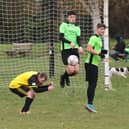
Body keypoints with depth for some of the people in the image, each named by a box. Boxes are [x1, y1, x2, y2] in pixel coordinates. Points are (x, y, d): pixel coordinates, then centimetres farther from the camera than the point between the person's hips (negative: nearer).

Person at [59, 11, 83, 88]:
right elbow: (61, 37, -10)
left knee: (76, 70, -3)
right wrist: (70, 42, -25)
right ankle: (64, 77, 19)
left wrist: (80, 46, -16)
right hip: (66, 50, -5)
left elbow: (78, 38, 5)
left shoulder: (77, 27, 14)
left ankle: (66, 76, 29)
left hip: (75, 50, 5)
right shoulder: (64, 25, -1)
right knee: (71, 69, -15)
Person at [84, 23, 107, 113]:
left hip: (95, 64, 10)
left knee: (93, 84, 11)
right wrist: (99, 53, -28)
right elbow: (88, 49, -25)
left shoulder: (99, 39, 18)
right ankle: (90, 104, -13)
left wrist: (102, 52, 12)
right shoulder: (94, 38, -13)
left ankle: (90, 104, 16)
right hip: (91, 64, -10)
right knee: (92, 84, -12)